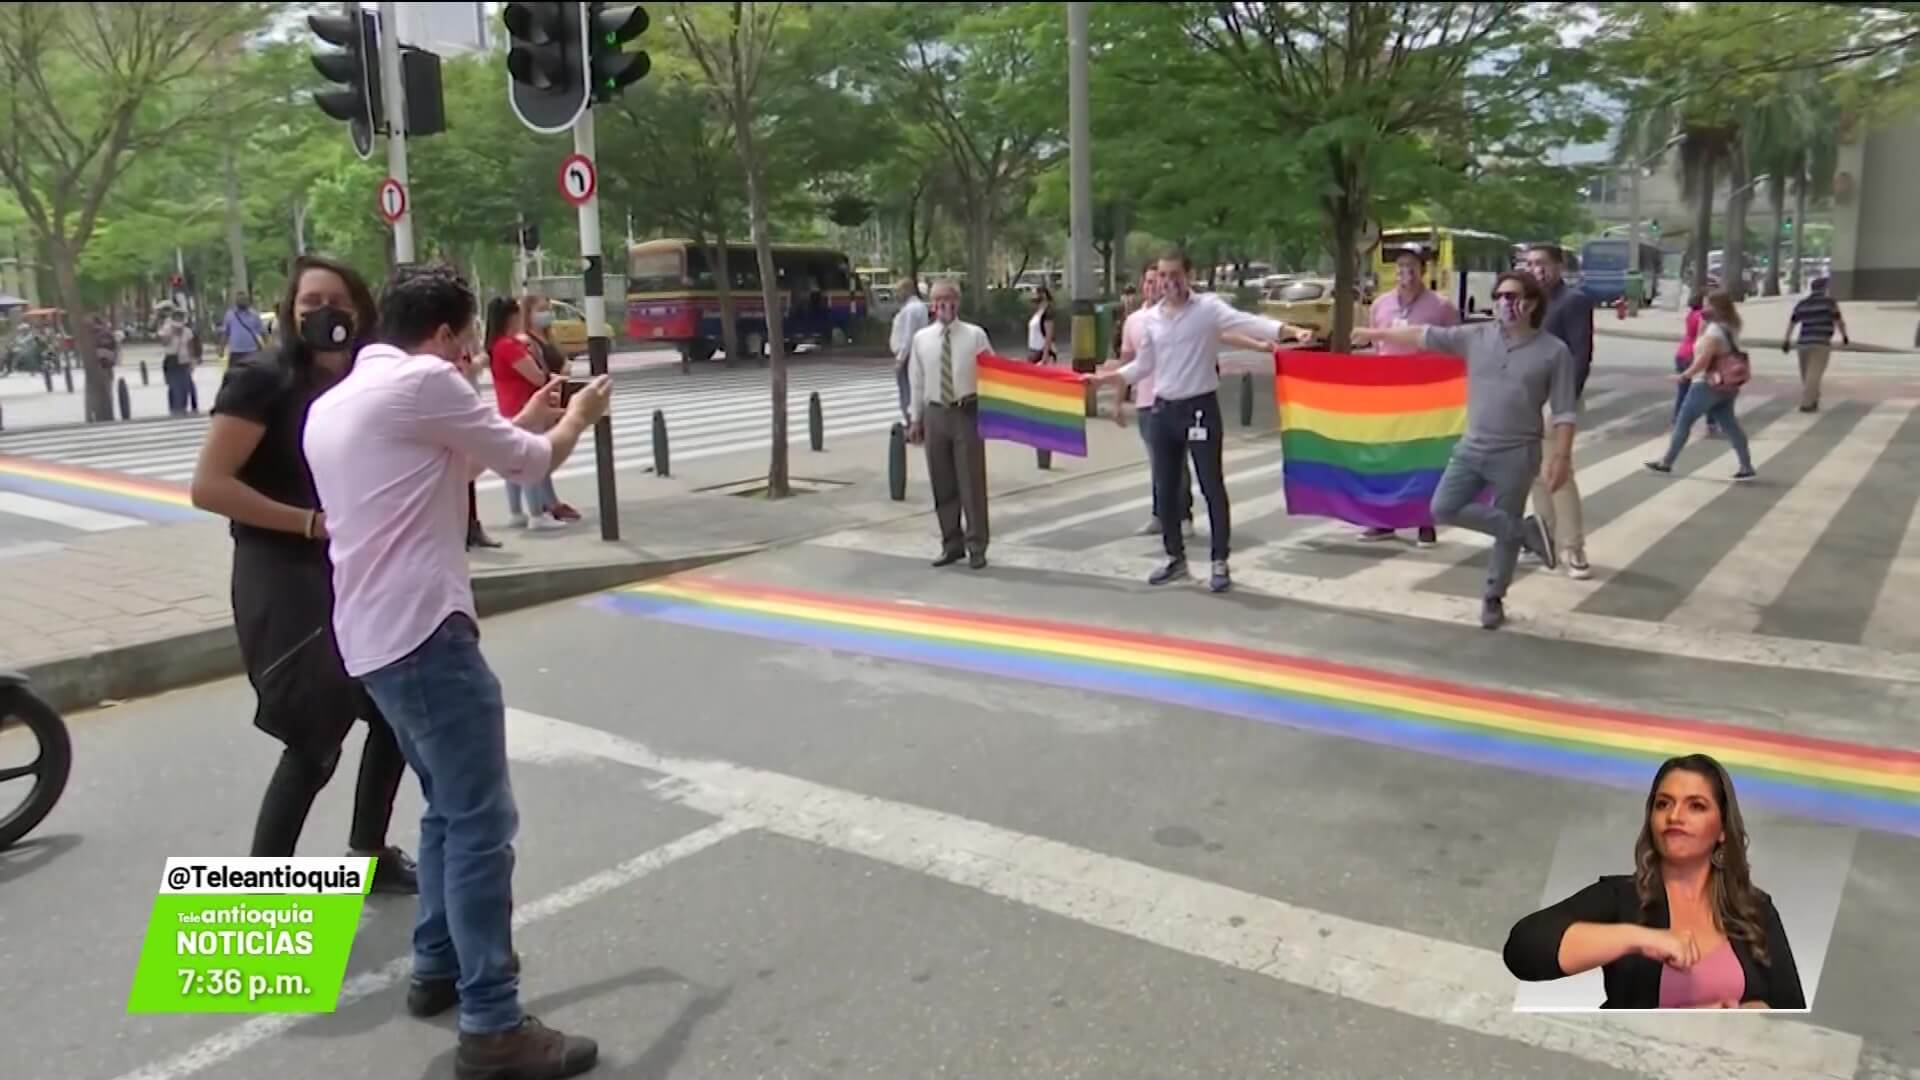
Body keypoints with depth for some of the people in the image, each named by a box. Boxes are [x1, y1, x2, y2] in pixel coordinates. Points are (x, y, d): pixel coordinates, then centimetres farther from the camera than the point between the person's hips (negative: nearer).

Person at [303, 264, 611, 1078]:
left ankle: (438, 968, 32)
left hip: (371, 635, 10)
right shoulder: (422, 382, -9)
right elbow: (529, 464, -1)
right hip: (423, 630, -10)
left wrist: (522, 422, 31)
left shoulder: (333, 404, 19)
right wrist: (577, 417, 18)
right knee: (483, 822, -7)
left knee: (451, 810, 21)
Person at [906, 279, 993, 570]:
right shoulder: (921, 339, 5)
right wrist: (915, 418, 7)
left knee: (971, 482, 0)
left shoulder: (975, 335, -2)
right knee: (942, 484, 9)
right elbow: (916, 382, 9)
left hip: (967, 412, -3)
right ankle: (951, 544, 21)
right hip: (935, 414, 3)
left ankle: (976, 547, 9)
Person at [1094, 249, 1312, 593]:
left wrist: (1292, 331, -36)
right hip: (1163, 409, 5)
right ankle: (1175, 559, 24)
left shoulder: (1209, 307, -7)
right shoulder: (1151, 318, 7)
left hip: (1200, 407, -5)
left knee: (1212, 485, -3)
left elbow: (1249, 322, -21)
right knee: (1165, 487, 10)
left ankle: (1220, 563, 5)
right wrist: (1101, 378, 13)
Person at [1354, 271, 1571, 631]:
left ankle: (1493, 599, 24)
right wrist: (1376, 333, 10)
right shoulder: (1477, 337, 2)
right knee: (1444, 509, -5)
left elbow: (1564, 412, -7)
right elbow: (1424, 336, 8)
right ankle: (1525, 531, 8)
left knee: (1505, 530, 5)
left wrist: (1561, 456, -14)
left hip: (1516, 455, -4)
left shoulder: (1553, 352, -7)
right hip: (1472, 448, 4)